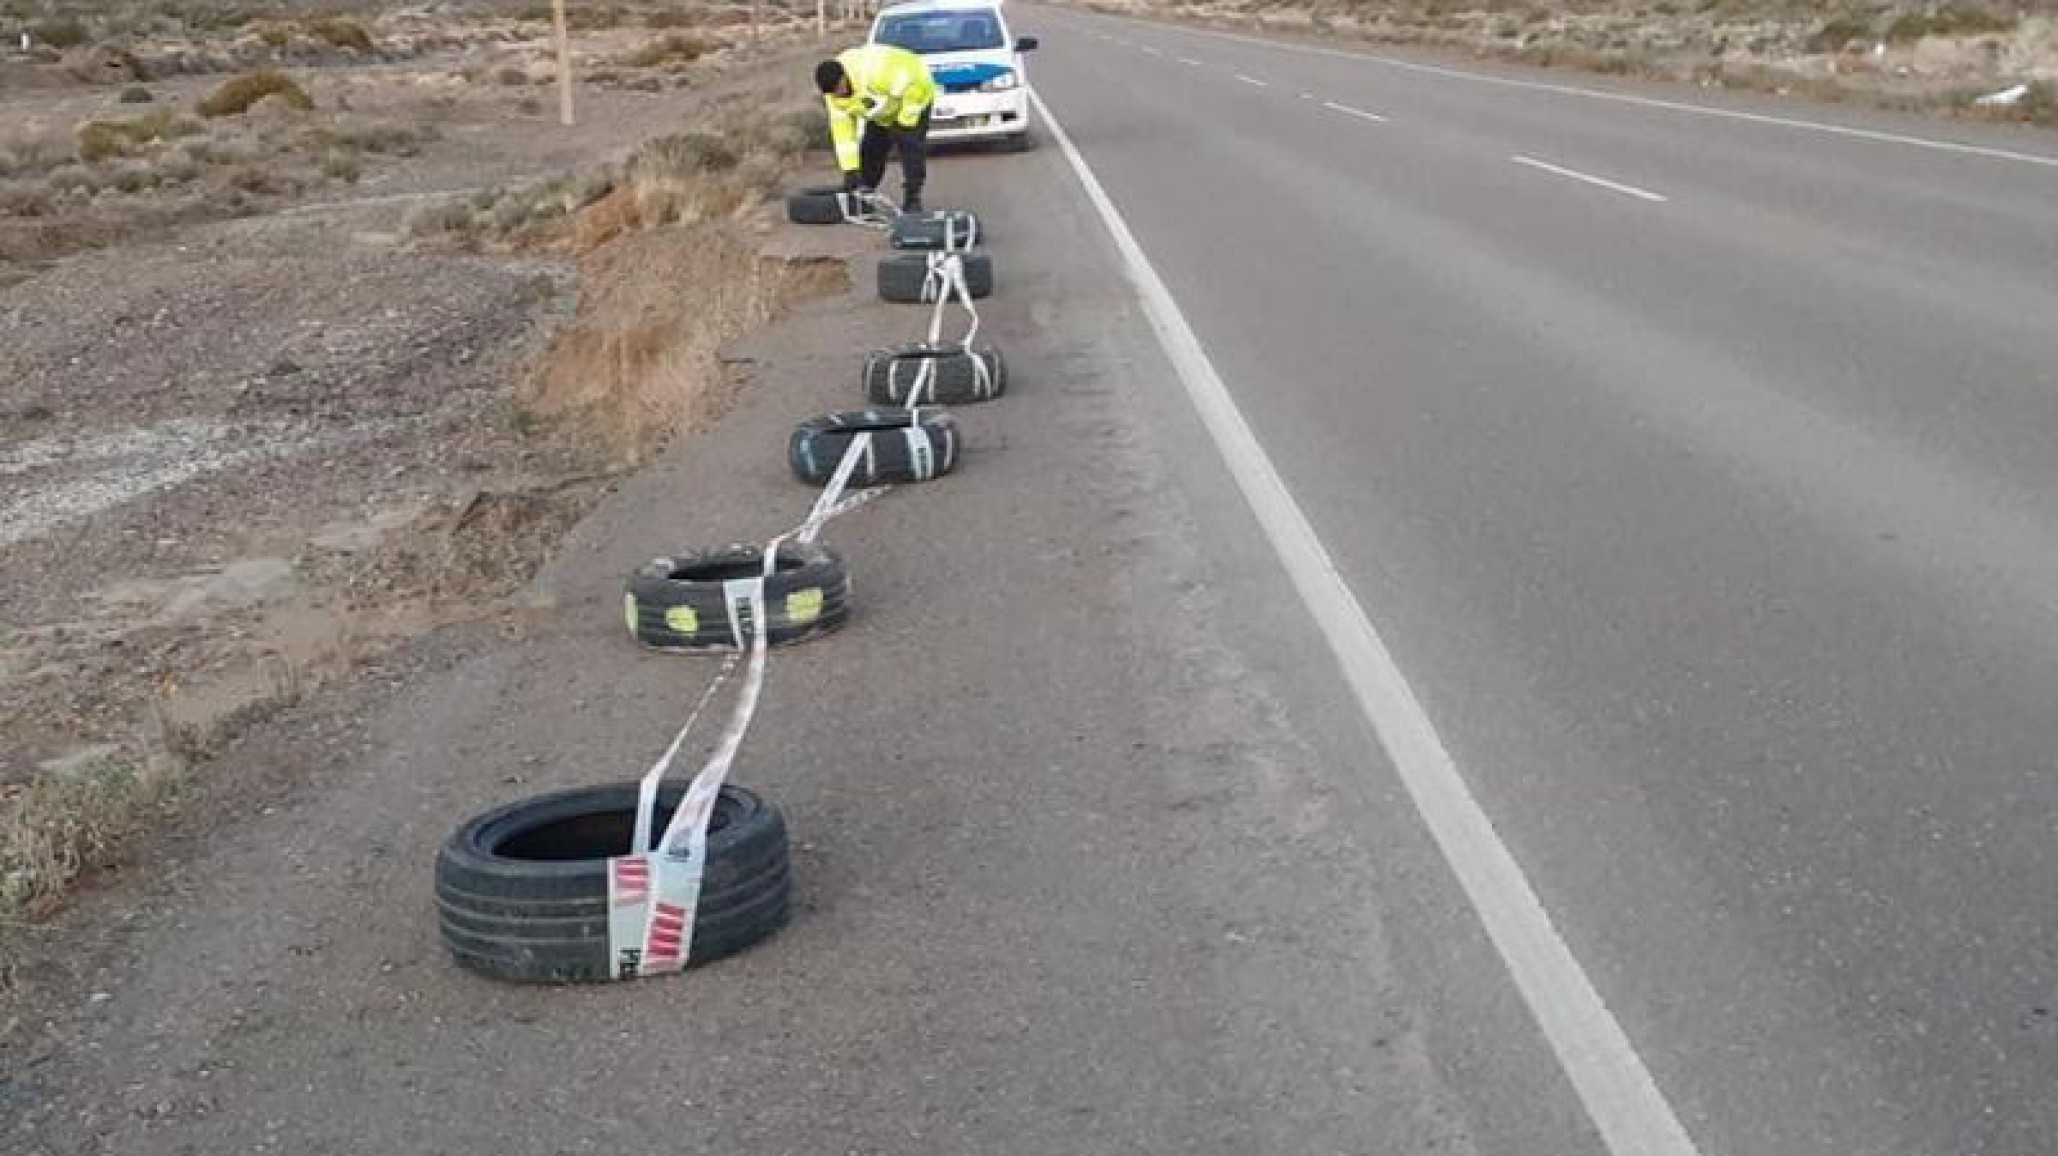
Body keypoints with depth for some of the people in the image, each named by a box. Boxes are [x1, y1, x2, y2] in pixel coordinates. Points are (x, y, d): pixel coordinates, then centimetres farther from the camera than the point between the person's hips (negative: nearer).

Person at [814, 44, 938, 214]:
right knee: (869, 148, 0)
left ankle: (912, 199, -13)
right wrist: (850, 168, -13)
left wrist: (905, 120, -26)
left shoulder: (875, 72, -41)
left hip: (914, 94, -7)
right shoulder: (835, 92, -15)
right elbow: (841, 129, -11)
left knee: (910, 146, -20)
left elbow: (913, 88, -35)